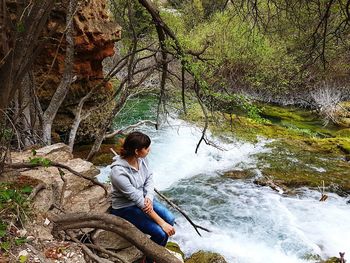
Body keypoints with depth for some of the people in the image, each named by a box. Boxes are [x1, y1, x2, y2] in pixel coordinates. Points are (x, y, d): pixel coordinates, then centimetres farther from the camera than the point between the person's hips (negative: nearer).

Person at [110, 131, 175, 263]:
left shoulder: (141, 159, -14)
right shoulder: (119, 173, -34)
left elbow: (149, 178, -1)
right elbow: (137, 199, -31)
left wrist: (149, 198, -22)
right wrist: (161, 223, -26)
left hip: (143, 198, 7)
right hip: (126, 208, -6)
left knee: (170, 219, -8)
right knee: (161, 233, -17)